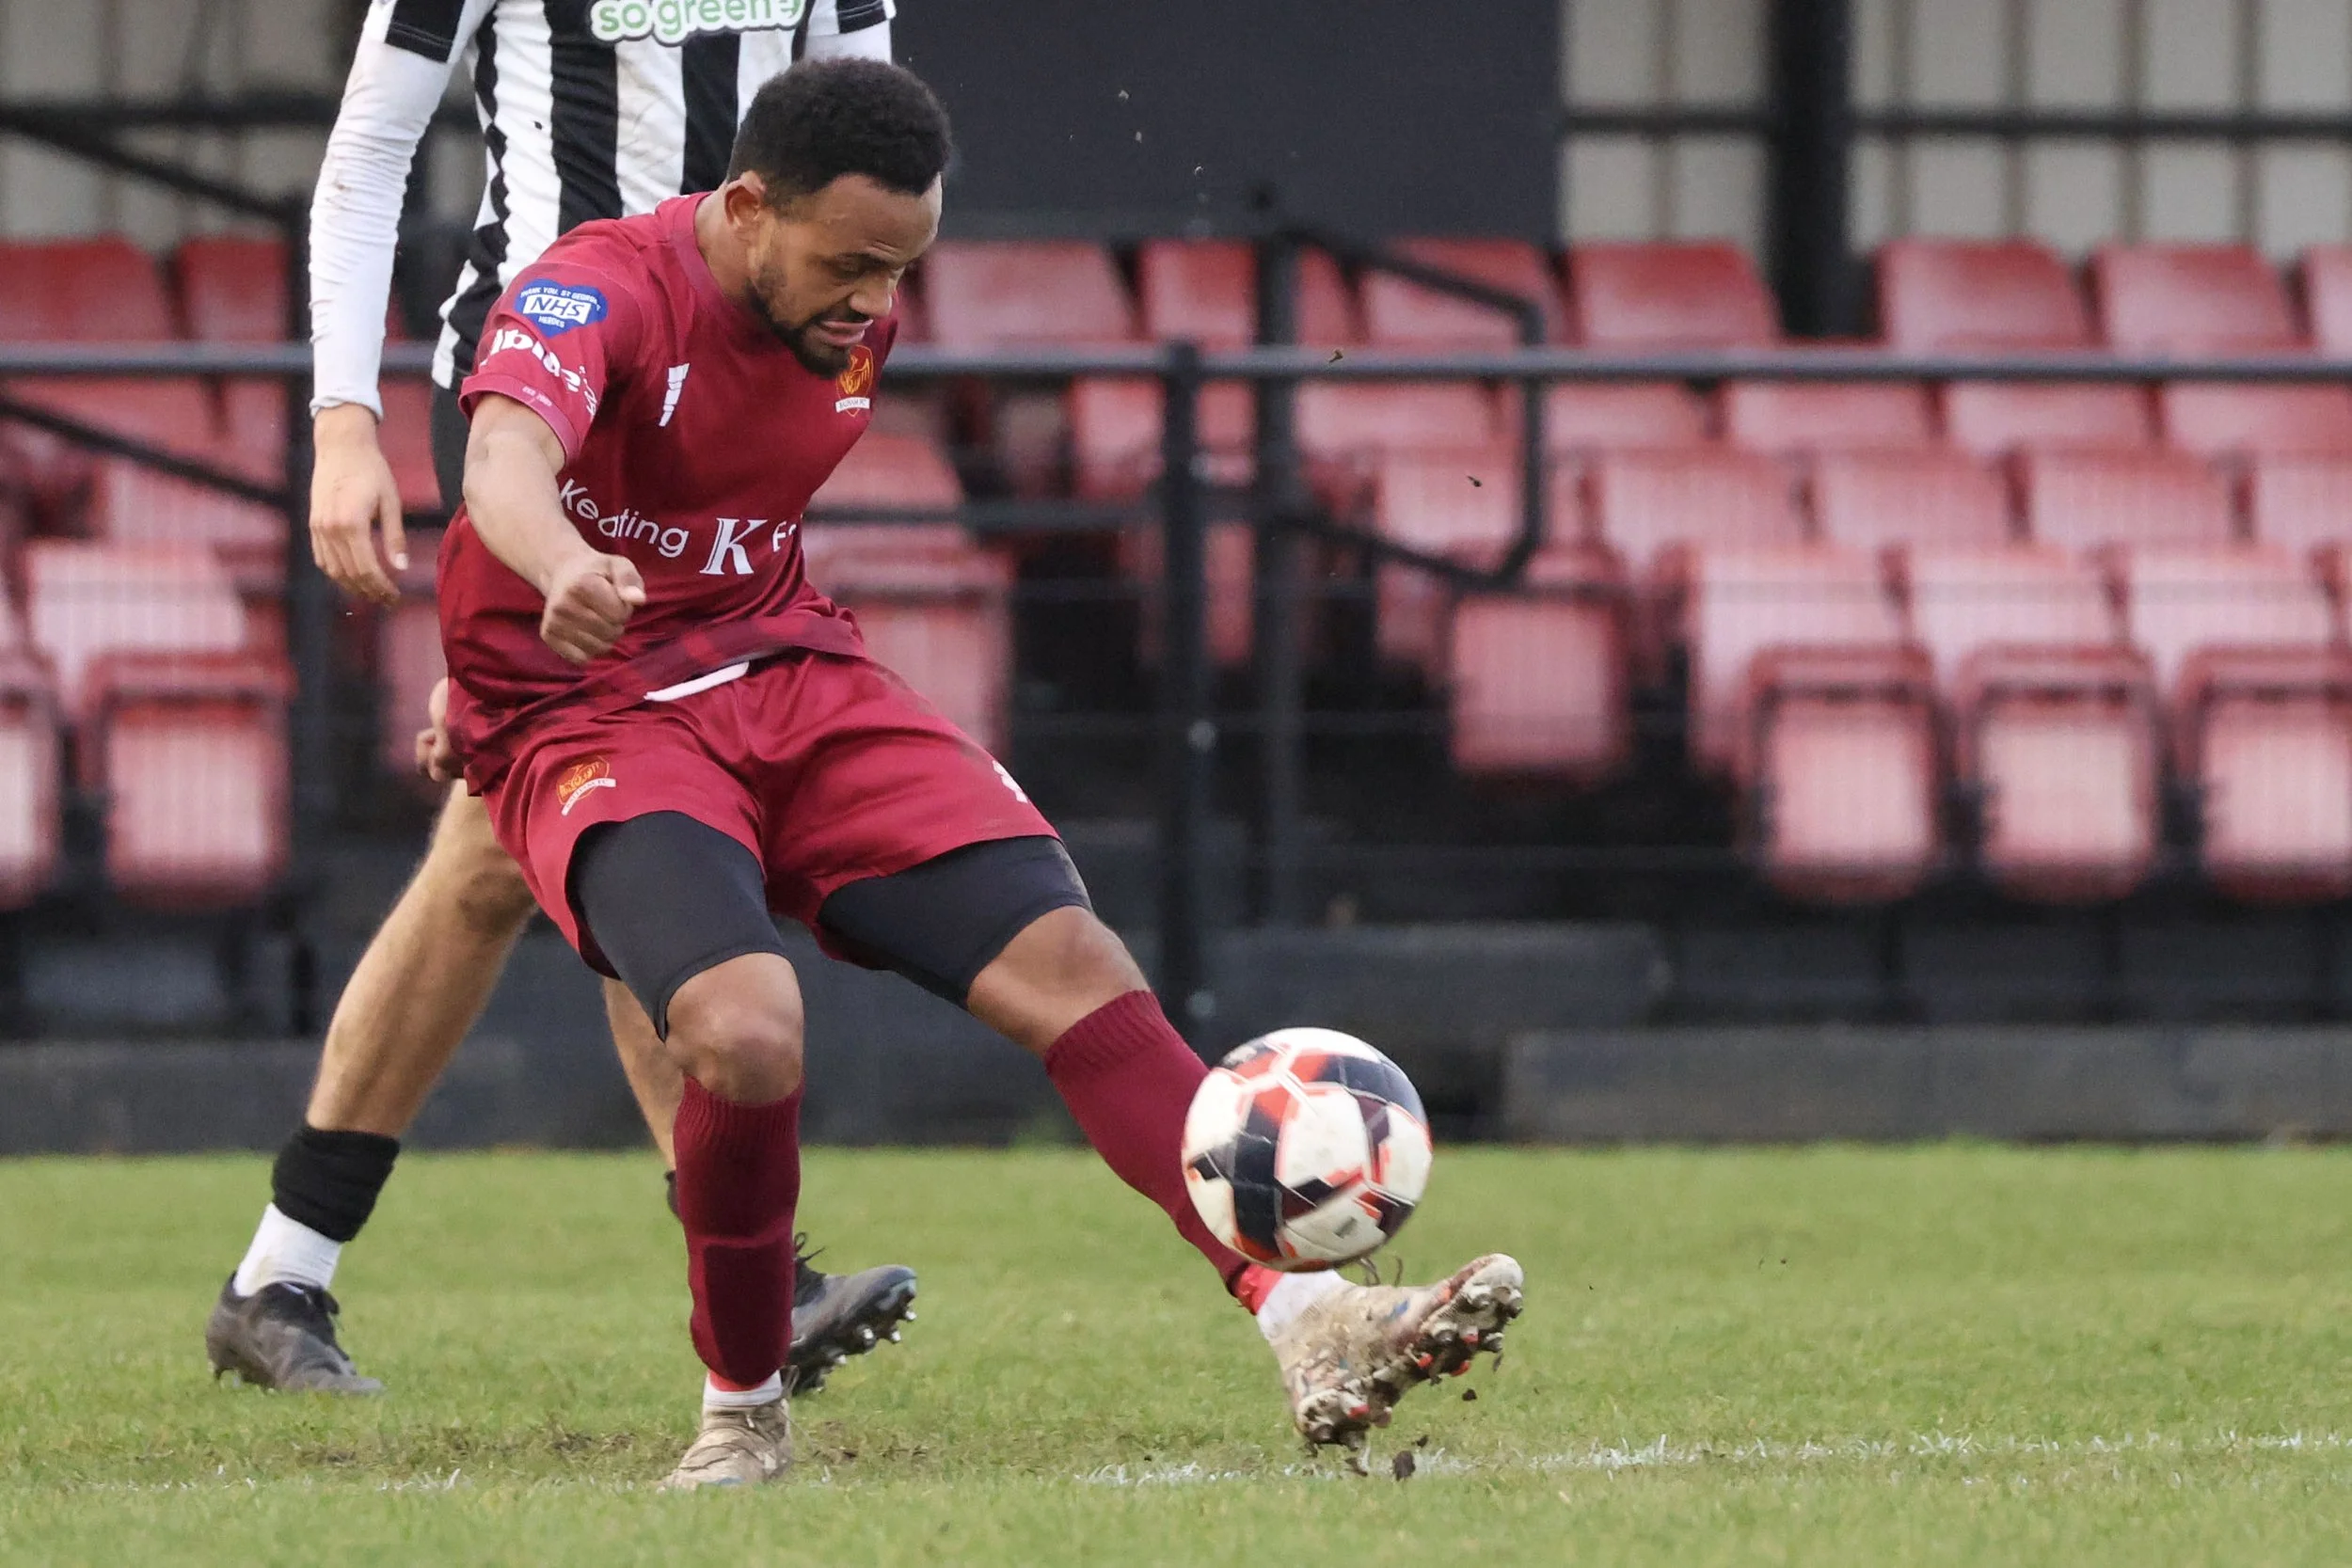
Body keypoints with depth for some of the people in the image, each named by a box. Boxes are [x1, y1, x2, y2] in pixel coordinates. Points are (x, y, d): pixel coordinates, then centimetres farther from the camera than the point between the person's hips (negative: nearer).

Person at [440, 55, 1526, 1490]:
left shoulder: (859, 320, 4)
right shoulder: (601, 293, -18)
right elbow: (505, 458, -40)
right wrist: (567, 574, -63)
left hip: (795, 683, 6)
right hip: (593, 721, -6)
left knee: (1065, 959, -13)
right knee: (745, 1026, -32)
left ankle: (1309, 1326, -19)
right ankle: (743, 1414, -8)